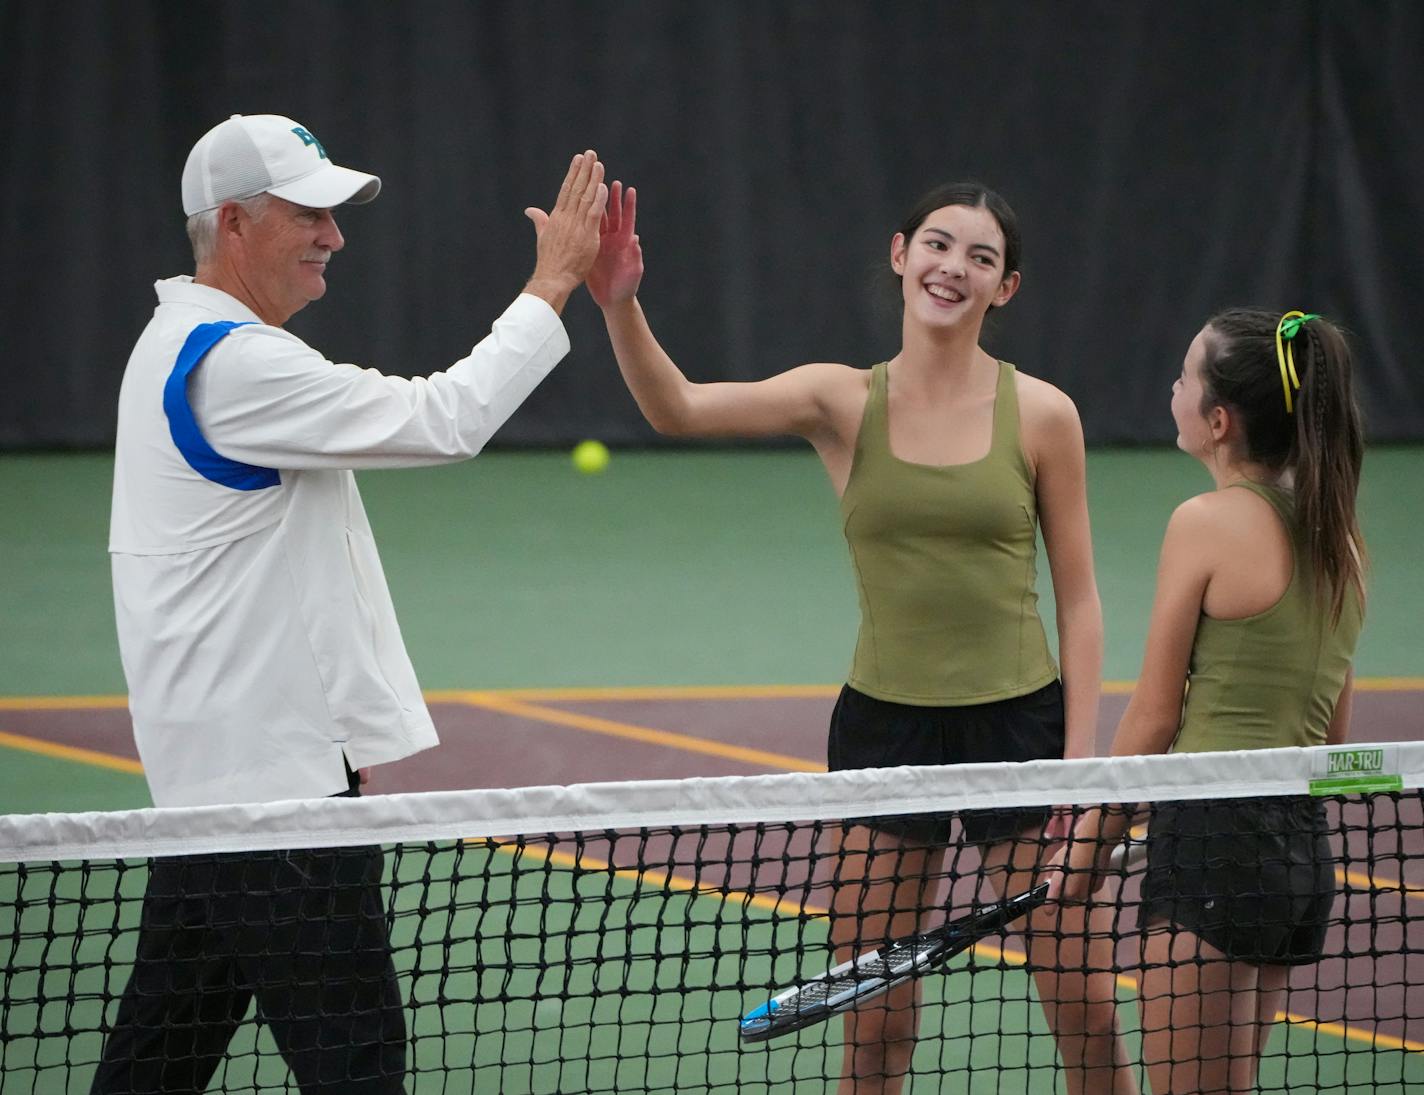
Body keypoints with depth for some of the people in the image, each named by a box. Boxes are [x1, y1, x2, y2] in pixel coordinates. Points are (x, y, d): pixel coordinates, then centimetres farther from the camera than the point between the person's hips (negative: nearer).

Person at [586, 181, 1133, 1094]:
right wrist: (620, 305, -33)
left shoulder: (1042, 415, -2)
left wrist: (1079, 756, -6)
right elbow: (679, 408, -15)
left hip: (1019, 720, -1)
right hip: (885, 727, 1)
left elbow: (1079, 598, 1)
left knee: (1086, 1011, 0)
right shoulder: (843, 402, 0)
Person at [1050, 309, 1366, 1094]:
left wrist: (1094, 839, 2)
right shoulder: (1340, 536, 11)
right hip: (1305, 844, 8)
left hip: (1212, 836, -8)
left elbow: (1154, 717, -7)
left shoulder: (1208, 523, -11)